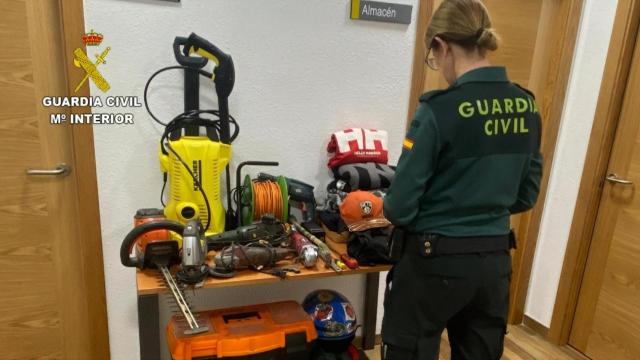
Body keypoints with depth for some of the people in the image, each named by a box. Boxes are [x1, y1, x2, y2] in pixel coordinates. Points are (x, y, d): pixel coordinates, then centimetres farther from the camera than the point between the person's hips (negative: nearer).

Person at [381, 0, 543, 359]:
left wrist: (391, 208, 4)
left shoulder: (441, 109, -20)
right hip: (495, 259, 7)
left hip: (435, 262, -6)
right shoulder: (527, 107, 0)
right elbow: (526, 196, 9)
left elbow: (401, 207, -17)